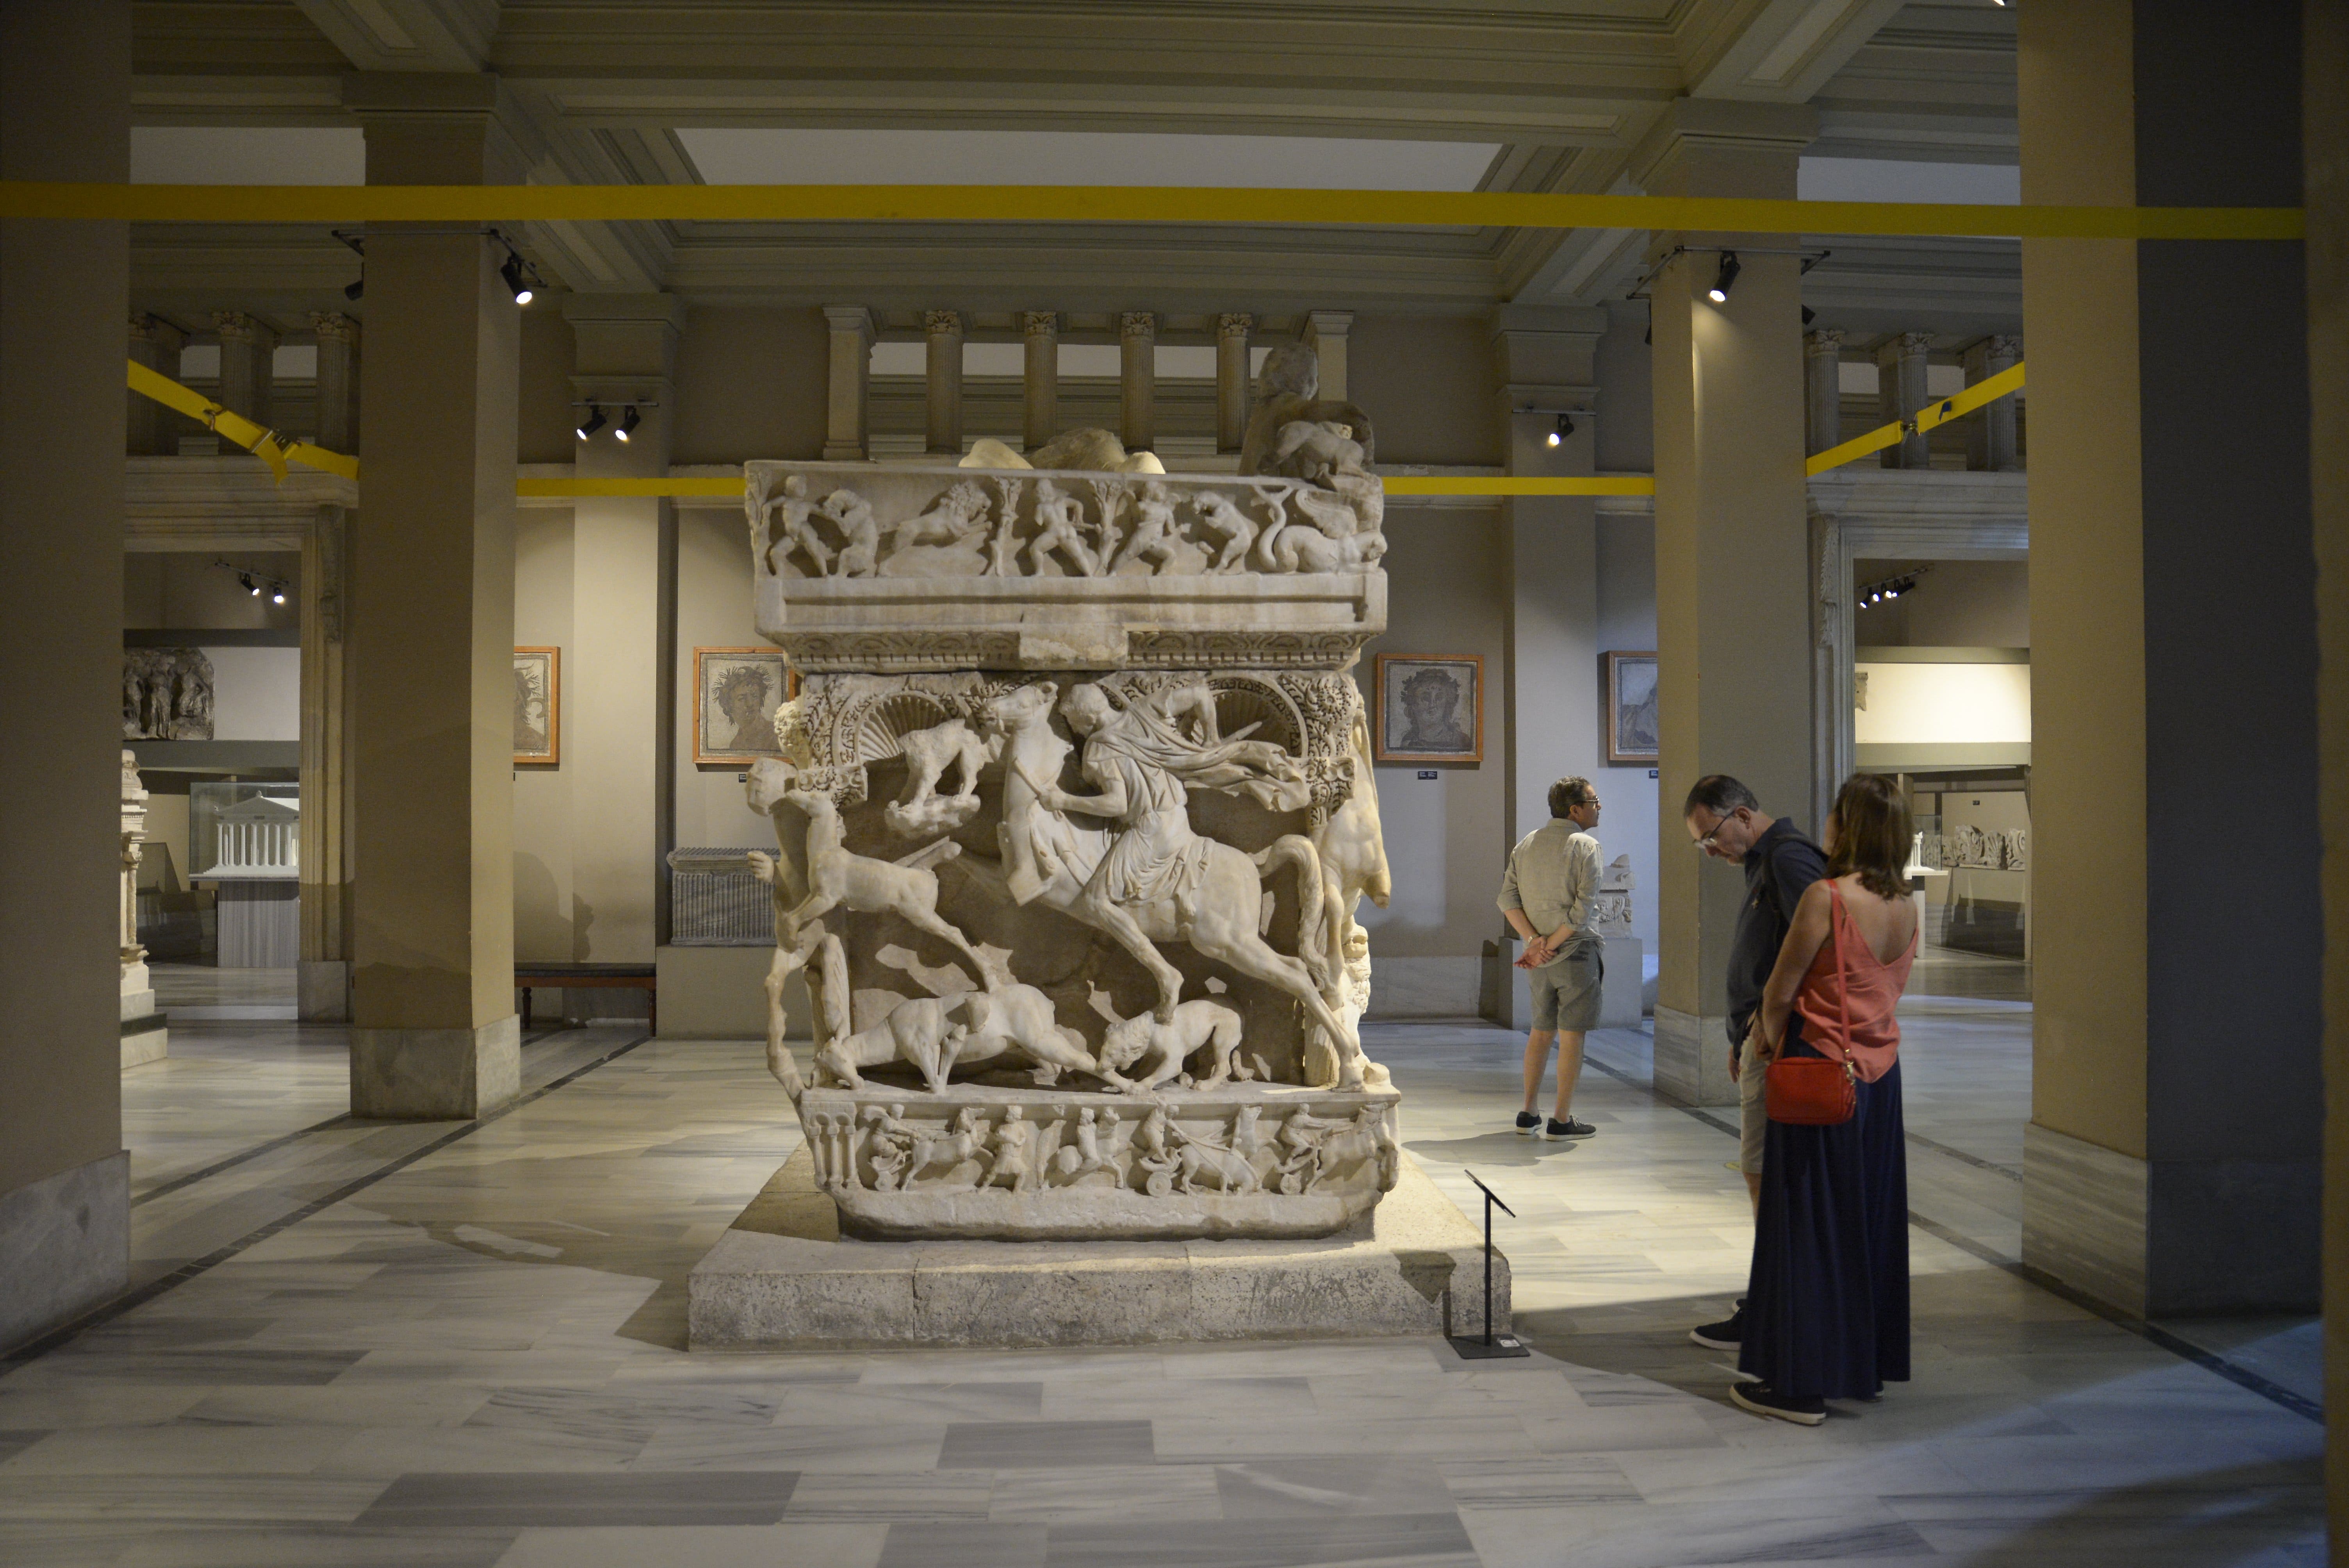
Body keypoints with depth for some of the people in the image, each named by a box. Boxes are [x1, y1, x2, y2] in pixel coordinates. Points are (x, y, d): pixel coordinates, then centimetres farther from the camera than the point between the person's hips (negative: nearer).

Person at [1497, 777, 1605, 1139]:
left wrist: (1535, 941, -4)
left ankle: (1528, 1116, 18)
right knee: (1572, 1035, 0)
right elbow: (1583, 909, -17)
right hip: (1576, 952, -6)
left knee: (1541, 1031, 15)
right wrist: (1550, 946, -11)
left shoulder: (1526, 845, 10)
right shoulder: (1585, 846, -9)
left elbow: (1507, 899, 3)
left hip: (1541, 958, 6)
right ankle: (1561, 1120, 2)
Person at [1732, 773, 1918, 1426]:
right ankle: (1868, 1362, 28)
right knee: (1870, 1218, 17)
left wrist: (1769, 1043, 7)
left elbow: (1781, 992, -13)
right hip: (1881, 1073, 7)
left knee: (1807, 1223, 1)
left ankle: (1802, 1382, 6)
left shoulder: (1827, 897, -19)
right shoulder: (1906, 907, 4)